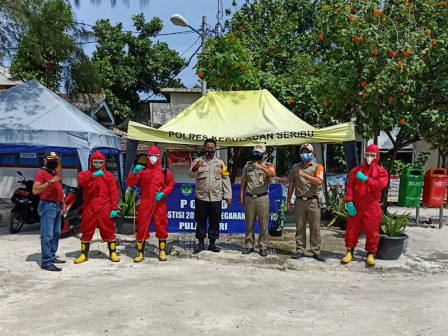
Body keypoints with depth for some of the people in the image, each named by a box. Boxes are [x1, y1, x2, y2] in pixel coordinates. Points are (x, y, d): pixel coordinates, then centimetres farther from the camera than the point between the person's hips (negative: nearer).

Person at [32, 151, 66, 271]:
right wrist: (50, 182, -29)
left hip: (57, 206, 9)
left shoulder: (56, 172, 16)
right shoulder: (41, 173, -11)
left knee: (56, 233, 15)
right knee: (47, 235, -8)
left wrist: (63, 203, 21)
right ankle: (46, 262, -5)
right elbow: (35, 190, -22)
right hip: (48, 206, -9)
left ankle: (52, 257, 26)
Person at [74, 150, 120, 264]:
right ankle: (84, 254, 23)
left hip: (105, 209, -1)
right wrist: (93, 175, -29)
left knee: (108, 231, 4)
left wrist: (114, 208, -5)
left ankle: (113, 253, 16)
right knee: (87, 232, 9)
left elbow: (114, 192, 2)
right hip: (89, 209, 1)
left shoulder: (108, 175, 7)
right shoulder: (86, 174, 9)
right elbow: (81, 180, -16)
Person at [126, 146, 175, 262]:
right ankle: (140, 253, 13)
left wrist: (163, 193, -8)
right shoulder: (142, 170, 6)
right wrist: (134, 172, -15)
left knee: (161, 227, 5)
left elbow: (170, 185, 9)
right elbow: (130, 183, 2)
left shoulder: (165, 172, 5)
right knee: (142, 228, 1)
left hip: (160, 204, 0)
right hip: (145, 203, 0)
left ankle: (162, 251, 20)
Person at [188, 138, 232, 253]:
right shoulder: (198, 161, 5)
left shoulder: (220, 163, 9)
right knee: (200, 220, 6)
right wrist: (196, 167, -30)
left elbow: (226, 180, 8)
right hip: (201, 197, -1)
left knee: (215, 221, 7)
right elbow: (191, 175, -9)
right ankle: (201, 243, 17)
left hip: (216, 198, 1)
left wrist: (228, 196, 3)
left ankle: (212, 243, 19)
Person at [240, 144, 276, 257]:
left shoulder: (268, 166, 3)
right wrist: (241, 197, 8)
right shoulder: (248, 165, 11)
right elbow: (243, 182, 13)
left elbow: (272, 174, -21)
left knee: (264, 224, 2)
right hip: (249, 198, 2)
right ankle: (249, 245, 18)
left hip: (262, 198, -2)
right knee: (249, 224, 8)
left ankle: (263, 246, 11)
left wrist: (260, 167, -32)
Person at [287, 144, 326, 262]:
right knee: (300, 227, 5)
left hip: (313, 201, -2)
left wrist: (304, 175, -21)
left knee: (315, 228, 1)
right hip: (299, 202, 3)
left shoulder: (318, 167, 3)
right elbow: (291, 184, 16)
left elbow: (319, 181, -14)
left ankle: (316, 252, 10)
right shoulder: (295, 167, 14)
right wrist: (289, 200, 12)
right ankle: (300, 251, 13)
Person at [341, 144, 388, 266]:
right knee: (352, 230, 7)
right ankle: (349, 253, 20)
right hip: (355, 207, 2)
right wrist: (349, 202, -8)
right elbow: (349, 187, 3)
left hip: (371, 208, -2)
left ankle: (370, 255, 21)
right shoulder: (355, 170, 10)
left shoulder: (381, 172, 3)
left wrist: (366, 179, -26)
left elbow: (380, 185, -16)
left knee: (372, 231, 5)